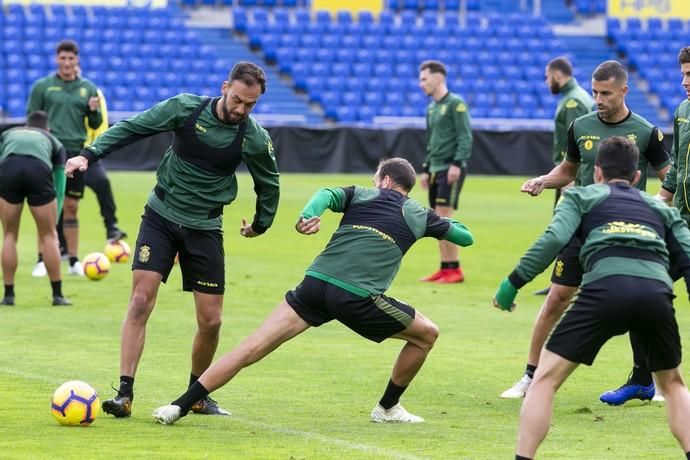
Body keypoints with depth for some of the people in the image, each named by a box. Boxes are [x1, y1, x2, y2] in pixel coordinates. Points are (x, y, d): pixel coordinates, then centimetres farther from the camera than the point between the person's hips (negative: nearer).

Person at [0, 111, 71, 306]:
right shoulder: (54, 143, 34)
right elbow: (59, 186, 29)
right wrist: (54, 222, 32)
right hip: (39, 171, 0)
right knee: (48, 236, 15)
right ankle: (57, 295, 17)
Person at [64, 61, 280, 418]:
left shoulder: (255, 138, -8)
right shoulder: (185, 108, -11)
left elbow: (268, 184, 10)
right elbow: (131, 128, -4)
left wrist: (260, 225, 22)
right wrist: (89, 155, -15)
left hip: (205, 228, 1)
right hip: (161, 217, -1)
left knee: (210, 321, -1)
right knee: (141, 301, -15)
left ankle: (197, 394, 23)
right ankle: (124, 394, -14)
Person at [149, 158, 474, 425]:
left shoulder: (360, 195, 22)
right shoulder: (419, 216, 20)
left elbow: (327, 194, -1)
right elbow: (466, 238, 34)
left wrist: (309, 215, -20)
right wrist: (447, 223, 55)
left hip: (315, 284, 2)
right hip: (358, 299, -2)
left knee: (250, 350, -2)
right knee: (426, 335, 22)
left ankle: (179, 407, -9)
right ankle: (388, 408, 33)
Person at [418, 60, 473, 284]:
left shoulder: (455, 104, -8)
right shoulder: (431, 108, 18)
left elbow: (465, 137, -13)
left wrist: (457, 163, -21)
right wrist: (426, 169, 21)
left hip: (451, 169, -8)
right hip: (436, 169, 8)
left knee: (443, 216, -13)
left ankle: (454, 269, -9)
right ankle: (445, 268, 10)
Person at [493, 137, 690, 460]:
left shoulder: (582, 197, 25)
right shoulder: (663, 210, 34)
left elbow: (553, 240, 6)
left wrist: (513, 282, 8)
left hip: (605, 288, -3)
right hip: (657, 292, 3)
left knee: (545, 378, 7)